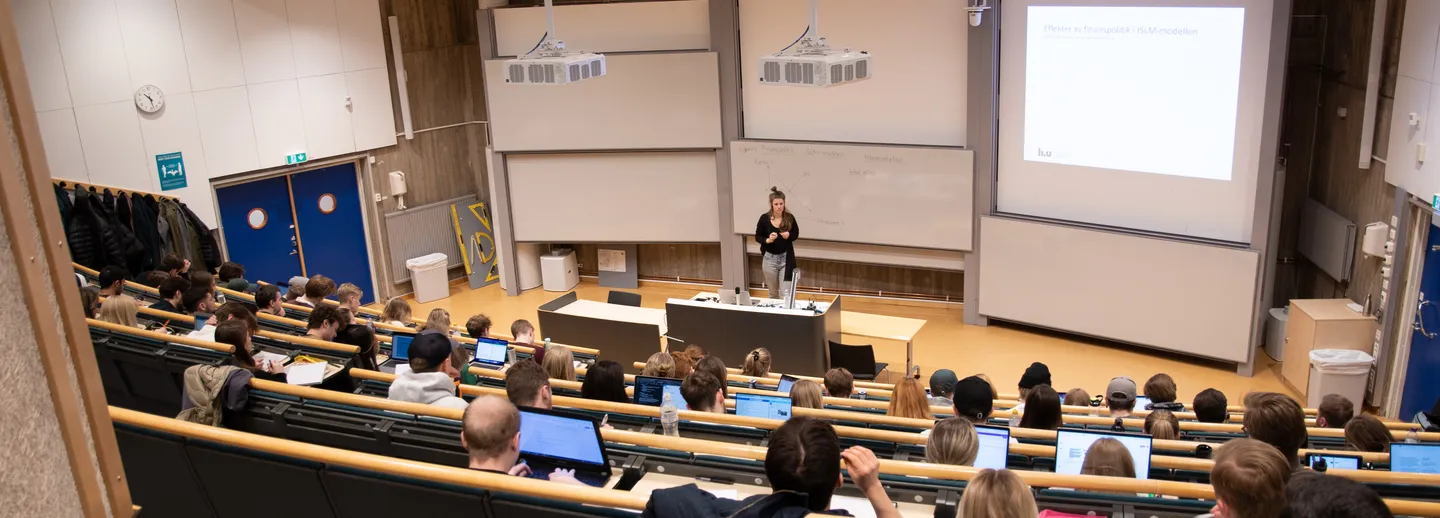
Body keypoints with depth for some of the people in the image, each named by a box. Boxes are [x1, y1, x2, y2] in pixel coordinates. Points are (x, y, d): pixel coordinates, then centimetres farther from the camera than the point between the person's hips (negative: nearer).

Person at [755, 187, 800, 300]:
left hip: (786, 258, -1)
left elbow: (796, 234, 6)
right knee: (773, 293, 16)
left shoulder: (790, 218, -8)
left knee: (785, 294, -7)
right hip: (769, 258, 1)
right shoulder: (764, 218, -9)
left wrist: (789, 235, -16)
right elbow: (757, 237, 0)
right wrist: (767, 240, -20)